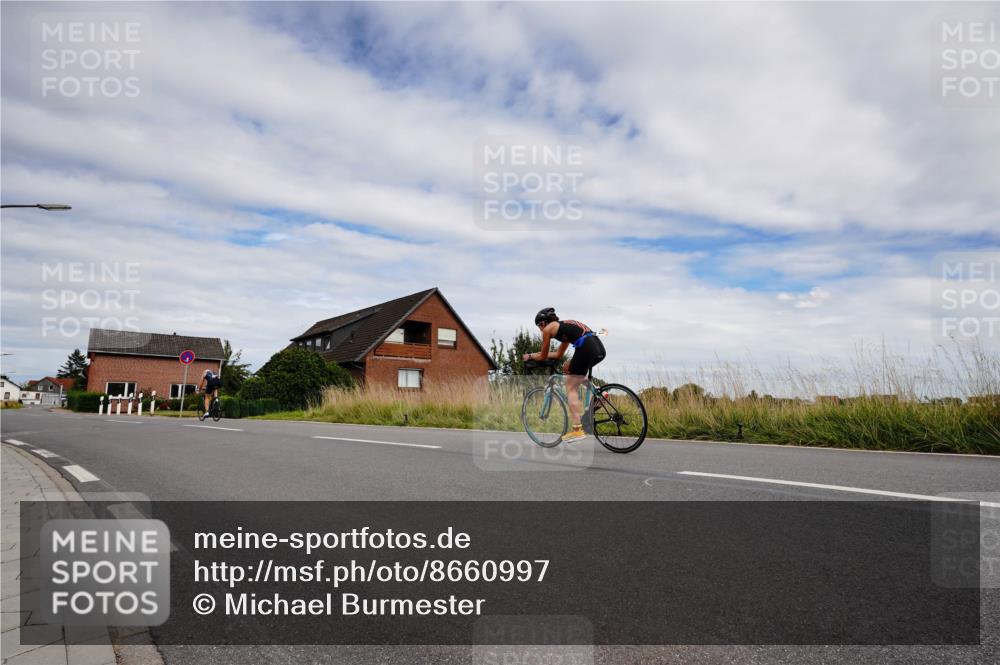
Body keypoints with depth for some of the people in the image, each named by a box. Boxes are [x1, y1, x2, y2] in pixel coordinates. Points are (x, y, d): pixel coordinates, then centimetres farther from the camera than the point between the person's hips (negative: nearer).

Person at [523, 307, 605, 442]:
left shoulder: (548, 329, 11)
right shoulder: (565, 325, 33)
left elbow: (543, 357, 19)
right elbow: (559, 354, 41)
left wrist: (530, 356, 37)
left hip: (586, 349, -8)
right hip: (600, 347, 8)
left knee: (571, 388, 4)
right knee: (568, 367, 32)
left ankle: (577, 430, -2)